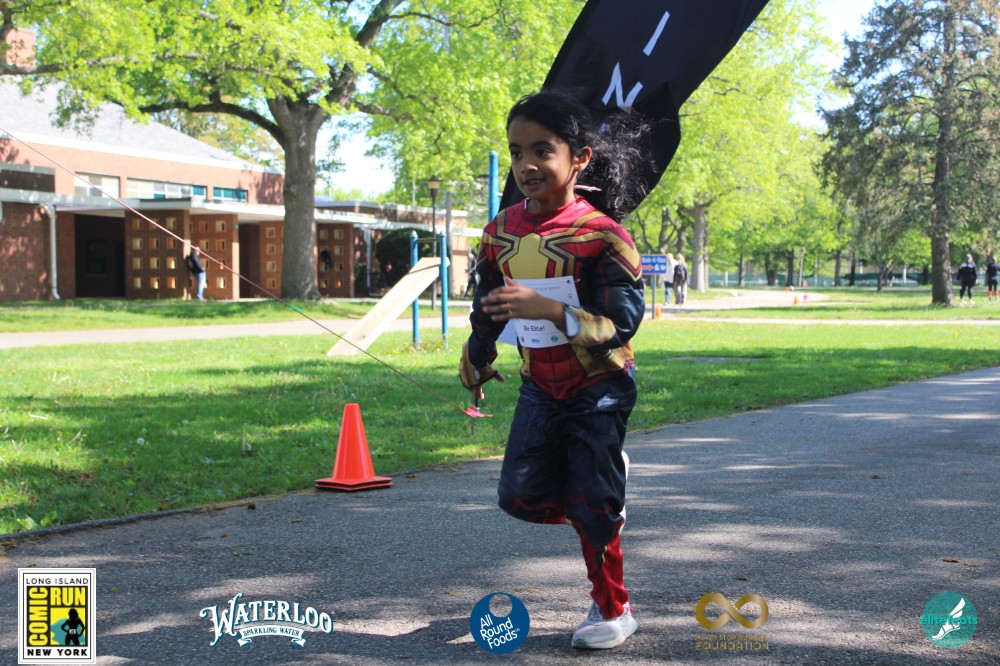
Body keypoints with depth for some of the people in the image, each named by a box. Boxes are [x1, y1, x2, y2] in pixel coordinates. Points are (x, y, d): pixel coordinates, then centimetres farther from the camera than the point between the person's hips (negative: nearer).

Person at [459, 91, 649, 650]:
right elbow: (488, 304, 13)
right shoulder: (503, 231, -3)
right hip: (541, 387, 6)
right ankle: (602, 479, 34)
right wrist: (477, 361, 22)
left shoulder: (601, 234, -21)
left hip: (600, 388, -5)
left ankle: (612, 610, 20)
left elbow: (624, 321, -28)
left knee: (593, 506, -1)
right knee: (522, 497, 4)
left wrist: (550, 309, -40)